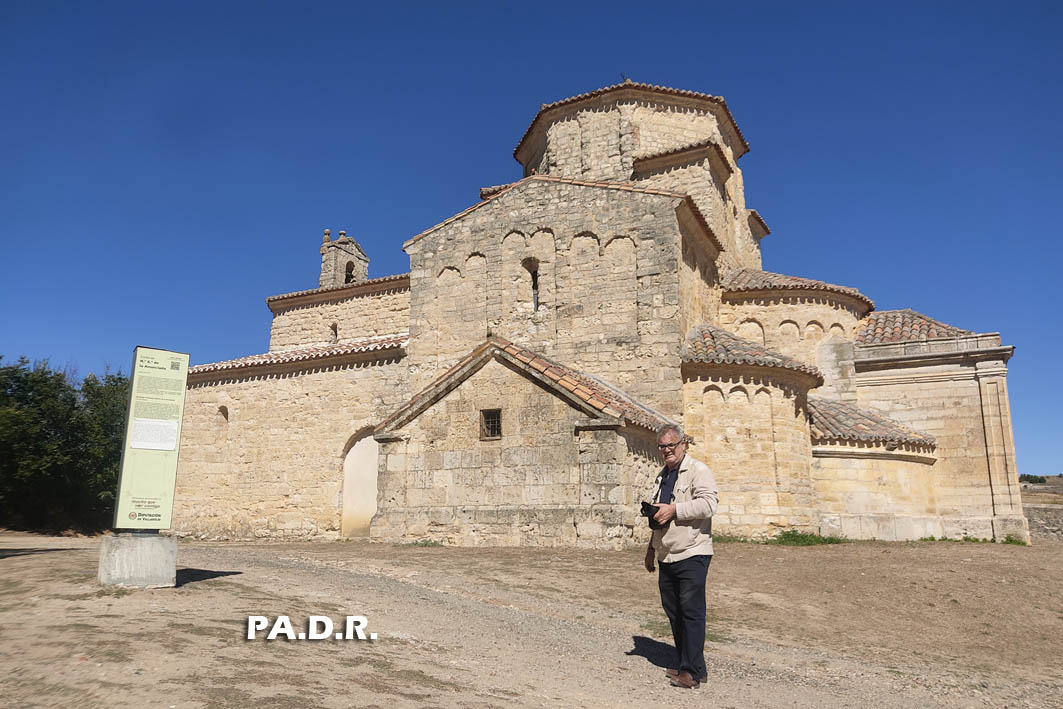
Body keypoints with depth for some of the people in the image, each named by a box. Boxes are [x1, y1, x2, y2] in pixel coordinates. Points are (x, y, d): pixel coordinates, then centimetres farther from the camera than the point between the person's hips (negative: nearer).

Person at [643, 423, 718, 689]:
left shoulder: (698, 471, -7)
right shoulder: (662, 475, 20)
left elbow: (708, 503, -23)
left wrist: (673, 510, -21)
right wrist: (652, 547, 28)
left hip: (691, 555, -8)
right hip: (667, 556, 8)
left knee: (691, 612, -7)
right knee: (673, 611, 12)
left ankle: (693, 671, 0)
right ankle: (686, 665, 23)